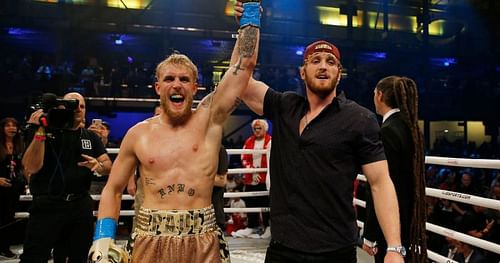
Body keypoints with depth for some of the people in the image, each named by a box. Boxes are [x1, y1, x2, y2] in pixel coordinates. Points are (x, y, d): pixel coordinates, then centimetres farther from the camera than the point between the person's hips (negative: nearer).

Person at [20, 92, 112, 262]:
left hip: (81, 205, 4)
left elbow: (108, 166, 7)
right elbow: (31, 167, -13)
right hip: (47, 204, -4)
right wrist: (40, 132, -21)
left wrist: (98, 166, -17)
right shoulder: (47, 131, -2)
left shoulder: (91, 137, 11)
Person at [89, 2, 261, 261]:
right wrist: (103, 236, 0)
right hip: (150, 241, 1)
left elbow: (244, 65, -4)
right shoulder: (138, 134, 2)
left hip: (202, 241, 0)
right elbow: (113, 189, 11)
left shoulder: (209, 119, -1)